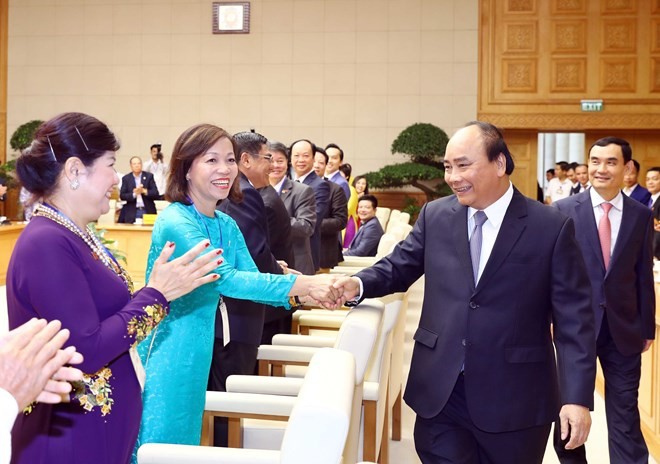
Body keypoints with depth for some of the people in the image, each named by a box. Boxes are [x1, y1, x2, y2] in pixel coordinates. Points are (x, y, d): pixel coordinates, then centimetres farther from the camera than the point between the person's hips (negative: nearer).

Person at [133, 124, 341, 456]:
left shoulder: (227, 225, 7)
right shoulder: (175, 221, -20)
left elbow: (251, 276, 2)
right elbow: (226, 279, -28)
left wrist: (307, 291, -16)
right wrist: (303, 284, -31)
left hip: (197, 351, 8)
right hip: (164, 349, -8)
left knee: (185, 434, 17)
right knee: (160, 441, 2)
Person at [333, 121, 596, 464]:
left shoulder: (551, 228, -6)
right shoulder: (435, 215, 4)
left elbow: (573, 320, -6)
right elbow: (399, 266, 12)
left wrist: (578, 397, -13)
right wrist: (359, 284, -11)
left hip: (515, 399, -2)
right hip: (440, 394, 2)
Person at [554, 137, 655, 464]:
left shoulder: (642, 215, 3)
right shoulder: (565, 210, -4)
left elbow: (644, 276, 4)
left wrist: (647, 327, 5)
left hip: (624, 327, 1)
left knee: (625, 413, 8)